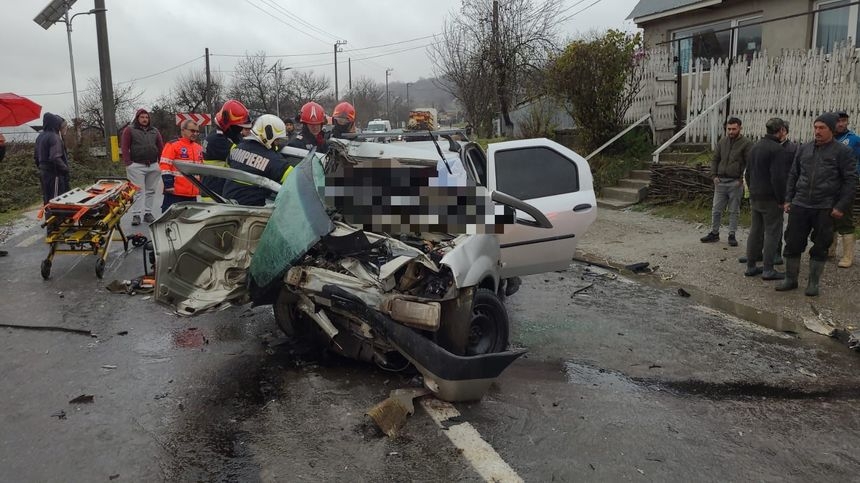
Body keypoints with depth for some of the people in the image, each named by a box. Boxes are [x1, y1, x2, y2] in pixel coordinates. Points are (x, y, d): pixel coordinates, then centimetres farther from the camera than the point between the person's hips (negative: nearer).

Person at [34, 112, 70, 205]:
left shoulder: (40, 136, 12)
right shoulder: (54, 137, -17)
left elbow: (36, 155, 18)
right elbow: (55, 158, -26)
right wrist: (65, 168, -14)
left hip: (44, 172, 10)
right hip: (55, 174, -9)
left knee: (47, 199, 16)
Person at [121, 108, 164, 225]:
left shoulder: (154, 131, 17)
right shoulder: (129, 130, 5)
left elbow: (161, 147, 15)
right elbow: (124, 147, -1)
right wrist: (128, 163, -9)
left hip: (153, 166, 4)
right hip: (136, 166, -4)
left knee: (151, 191, 6)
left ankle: (148, 213, 14)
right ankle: (136, 215, -5)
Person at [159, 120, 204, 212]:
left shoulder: (199, 148, 17)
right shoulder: (172, 145, -5)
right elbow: (165, 166, -11)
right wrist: (168, 185, -17)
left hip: (193, 193, 7)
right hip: (175, 192, -7)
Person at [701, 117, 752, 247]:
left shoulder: (746, 143, -5)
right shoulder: (722, 142, 8)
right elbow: (714, 159, 14)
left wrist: (742, 179, -12)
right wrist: (714, 175, 3)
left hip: (735, 183, -4)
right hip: (720, 181, 4)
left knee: (733, 211, 5)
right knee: (716, 209, 7)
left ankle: (732, 236, 13)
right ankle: (714, 233, 18)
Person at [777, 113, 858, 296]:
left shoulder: (842, 152, -2)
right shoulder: (803, 149, 10)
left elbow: (851, 180, -4)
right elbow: (793, 176, 17)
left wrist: (841, 206, -11)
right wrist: (788, 199, 9)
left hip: (825, 209, -3)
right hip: (800, 206, 3)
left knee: (820, 247, 6)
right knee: (793, 243, 4)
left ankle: (814, 283, 17)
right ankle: (790, 279, 16)